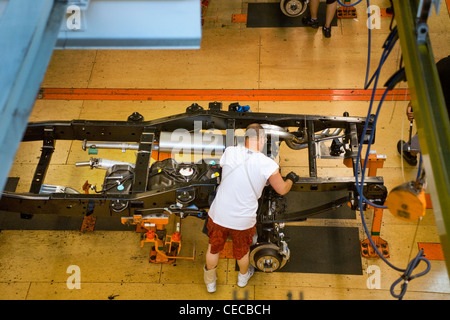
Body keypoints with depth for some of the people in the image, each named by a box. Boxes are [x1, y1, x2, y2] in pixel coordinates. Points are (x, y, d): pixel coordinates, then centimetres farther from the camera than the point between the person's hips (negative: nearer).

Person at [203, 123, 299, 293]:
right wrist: (291, 179, 20)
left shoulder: (230, 152, -14)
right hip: (243, 221, -1)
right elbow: (282, 190, -3)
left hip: (218, 215, 1)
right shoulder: (268, 165, -19)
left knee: (213, 248, 28)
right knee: (242, 251, 29)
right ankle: (243, 277, 59)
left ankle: (210, 282, 52)